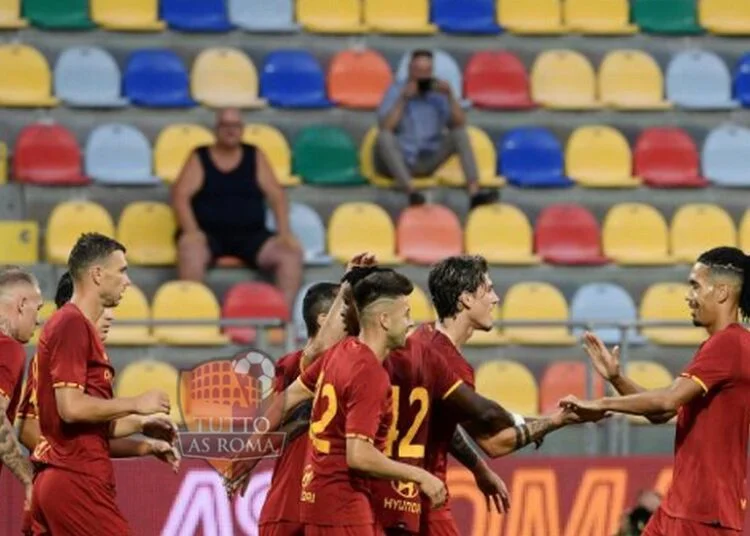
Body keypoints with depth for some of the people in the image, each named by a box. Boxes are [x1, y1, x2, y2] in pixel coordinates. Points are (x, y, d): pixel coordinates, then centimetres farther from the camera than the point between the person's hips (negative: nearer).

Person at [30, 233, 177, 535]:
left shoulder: (79, 326, 19)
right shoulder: (72, 325, -10)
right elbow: (71, 407, -19)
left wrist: (141, 424, 19)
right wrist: (135, 405, -10)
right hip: (77, 481, -10)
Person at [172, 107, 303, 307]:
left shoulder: (255, 157, 13)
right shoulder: (199, 158, 8)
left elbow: (276, 196, 7)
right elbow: (180, 195, -4)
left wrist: (284, 233, -9)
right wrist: (191, 231, -21)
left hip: (251, 235, 2)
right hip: (209, 234, -2)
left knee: (292, 252, -23)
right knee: (189, 248, -37)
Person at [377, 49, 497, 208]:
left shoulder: (438, 93, 3)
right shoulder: (396, 92, -5)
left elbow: (460, 123, -6)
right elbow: (384, 128, -20)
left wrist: (450, 96, -17)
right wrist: (403, 100, -25)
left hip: (426, 164, 4)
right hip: (397, 163, -4)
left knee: (459, 132, -13)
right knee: (384, 136, -33)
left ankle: (475, 193, -28)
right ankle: (411, 192, -47)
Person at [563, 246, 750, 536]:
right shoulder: (717, 346, 18)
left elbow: (668, 400, -24)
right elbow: (662, 412, 20)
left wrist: (601, 404, -15)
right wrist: (616, 377, 7)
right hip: (682, 502, 10)